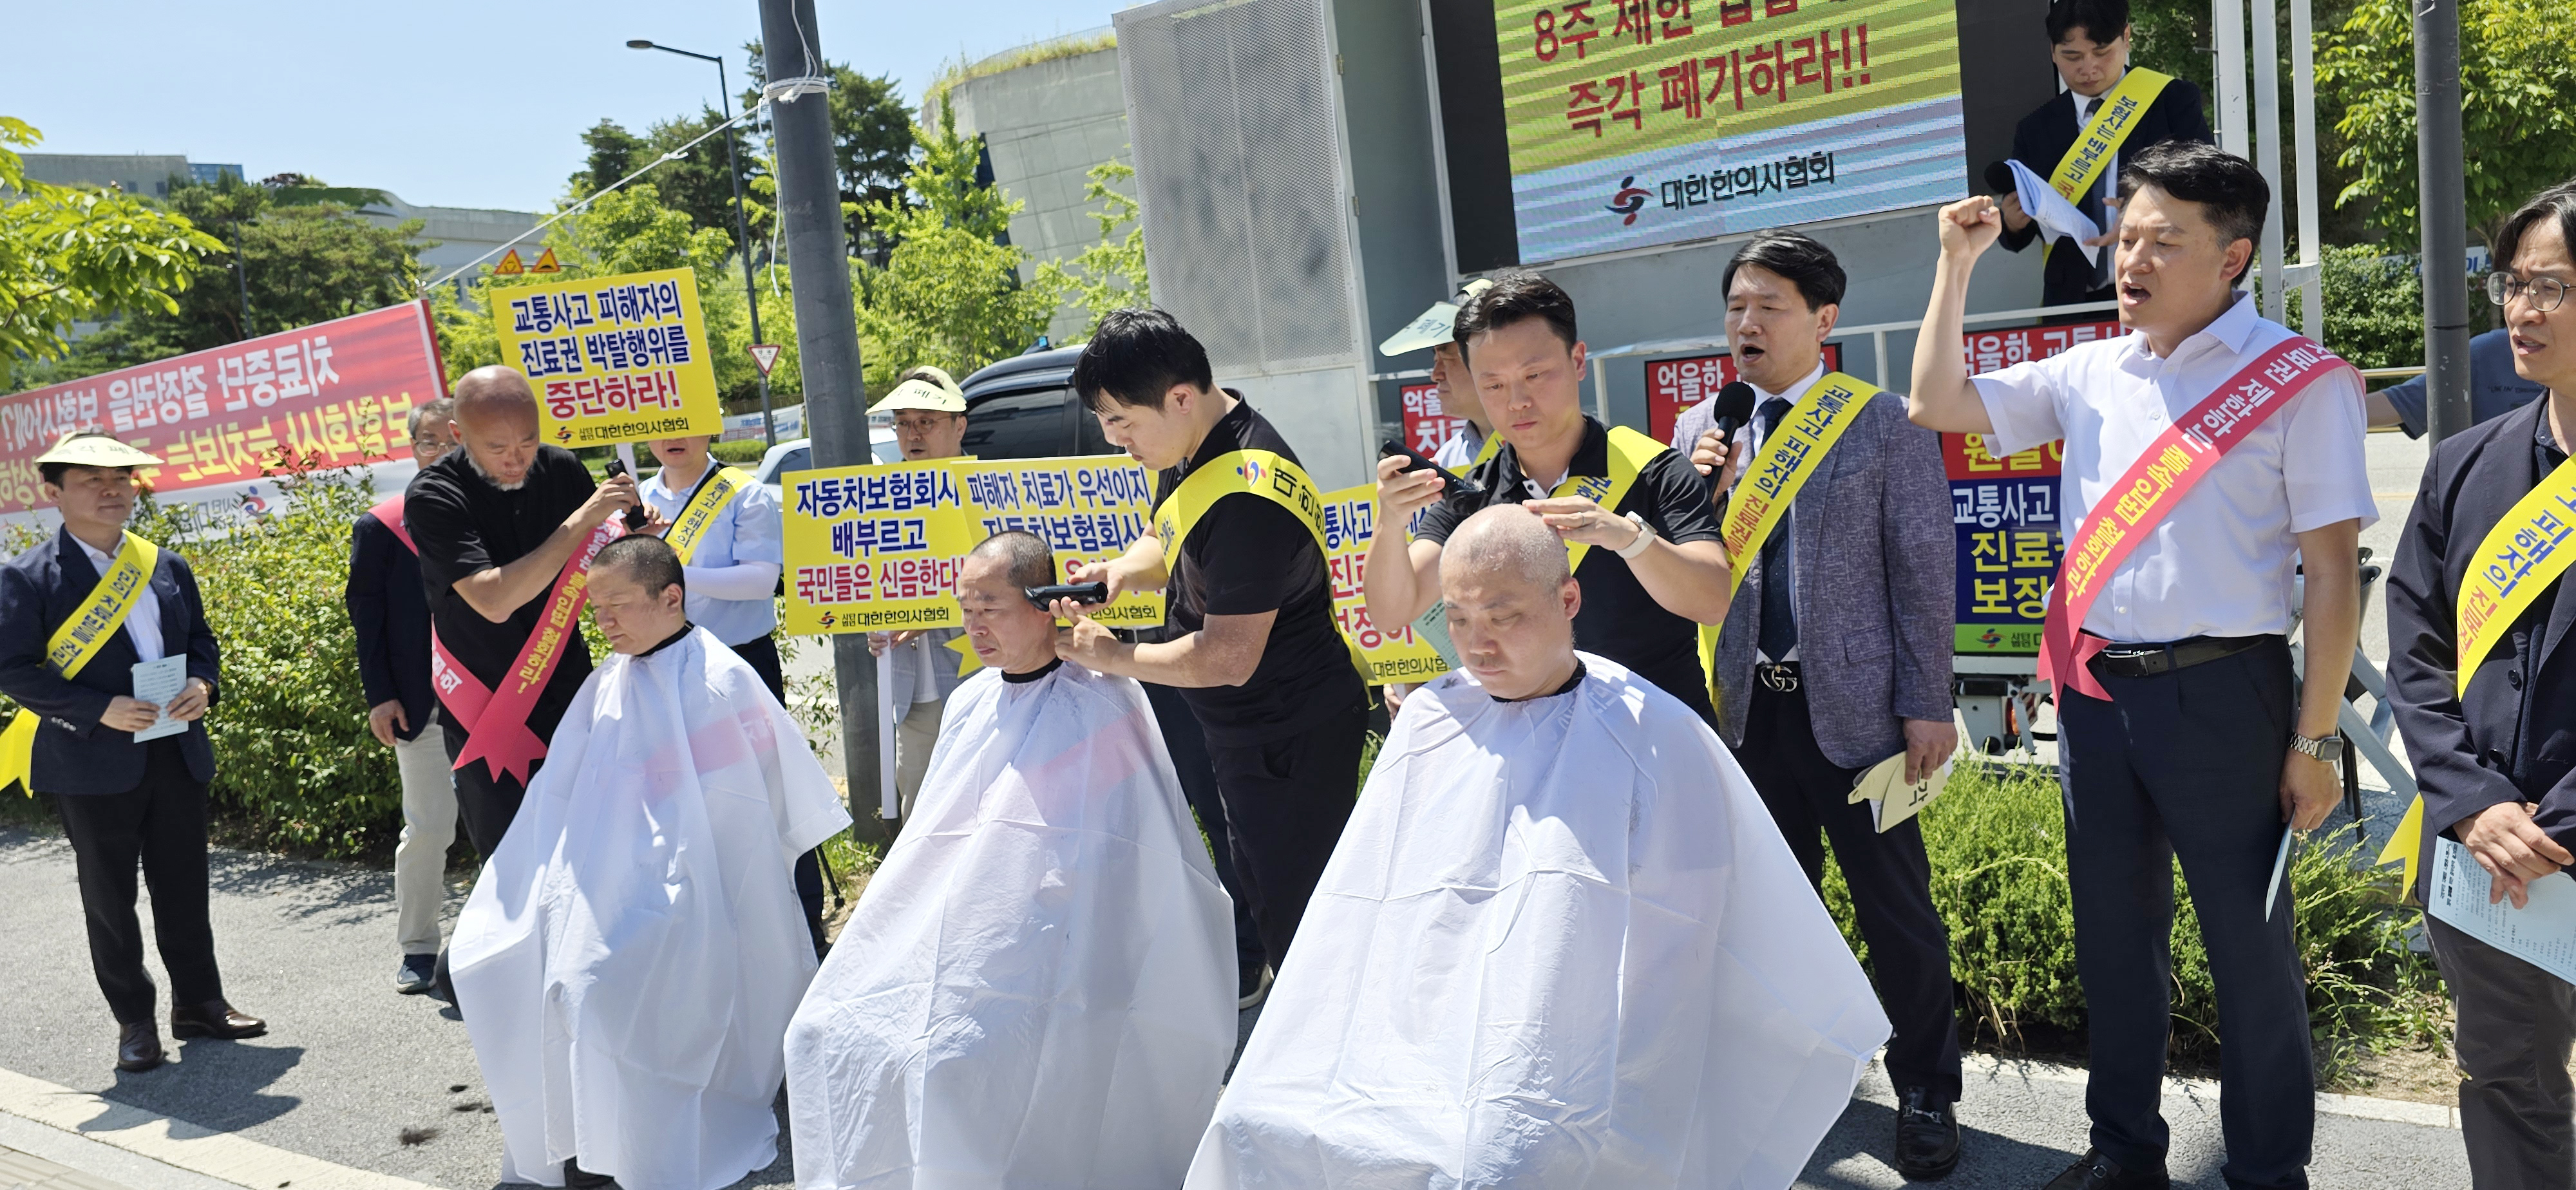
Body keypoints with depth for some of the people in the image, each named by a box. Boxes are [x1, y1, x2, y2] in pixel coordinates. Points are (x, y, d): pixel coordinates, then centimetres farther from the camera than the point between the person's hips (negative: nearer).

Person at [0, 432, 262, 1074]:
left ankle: (199, 1002, 25)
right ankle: (134, 1021, 19)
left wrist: (203, 684, -6)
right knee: (110, 898, 7)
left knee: (184, 887, 12)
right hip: (93, 764, -4)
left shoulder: (167, 566, 10)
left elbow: (201, 640, 16)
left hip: (177, 753, 4)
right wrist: (101, 710, -20)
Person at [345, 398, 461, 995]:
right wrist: (379, 696, -5)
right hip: (421, 703, -1)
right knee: (427, 828, 5)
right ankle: (418, 947, 20)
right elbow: (366, 614, 1)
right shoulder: (381, 526, 1)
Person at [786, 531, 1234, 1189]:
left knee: (952, 1055, -28)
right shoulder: (970, 703, 13)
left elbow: (1112, 874, -12)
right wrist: (895, 937, 11)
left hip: (1051, 951, -7)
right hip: (948, 932, 8)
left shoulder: (1099, 707, -10)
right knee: (824, 1033, -5)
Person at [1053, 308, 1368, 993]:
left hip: (1292, 740, -10)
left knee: (1299, 923, -1)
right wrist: (1124, 569, -7)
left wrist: (1111, 657, -14)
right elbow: (1166, 543, 17)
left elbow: (1227, 658, -27)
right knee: (1261, 892, 21)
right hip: (1245, 731, 10)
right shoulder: (1193, 448, 1)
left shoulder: (1246, 497, -30)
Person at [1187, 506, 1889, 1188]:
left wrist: (1626, 1113, -6)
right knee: (1258, 1125, -17)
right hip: (1407, 1055, 4)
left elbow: (1667, 959, -1)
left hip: (1563, 1085, -4)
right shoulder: (1428, 723, 12)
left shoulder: (1654, 737, -1)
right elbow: (1357, 917, 13)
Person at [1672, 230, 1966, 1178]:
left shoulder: (1886, 427, -4)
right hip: (1751, 705, 4)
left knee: (1899, 914, 5)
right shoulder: (1700, 432, 7)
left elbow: (1924, 570, -5)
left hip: (1853, 706, -4)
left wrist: (1926, 704, -8)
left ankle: (1926, 1094, 22)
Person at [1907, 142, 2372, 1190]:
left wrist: (2314, 740, -10)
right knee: (2113, 933, 16)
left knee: (2248, 944, 7)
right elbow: (1935, 406, 8)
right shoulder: (2089, 374, 8)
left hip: (2223, 693, -5)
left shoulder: (2300, 382, -7)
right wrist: (1958, 264, 3)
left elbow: (2333, 568, -8)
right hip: (2095, 691, 5)